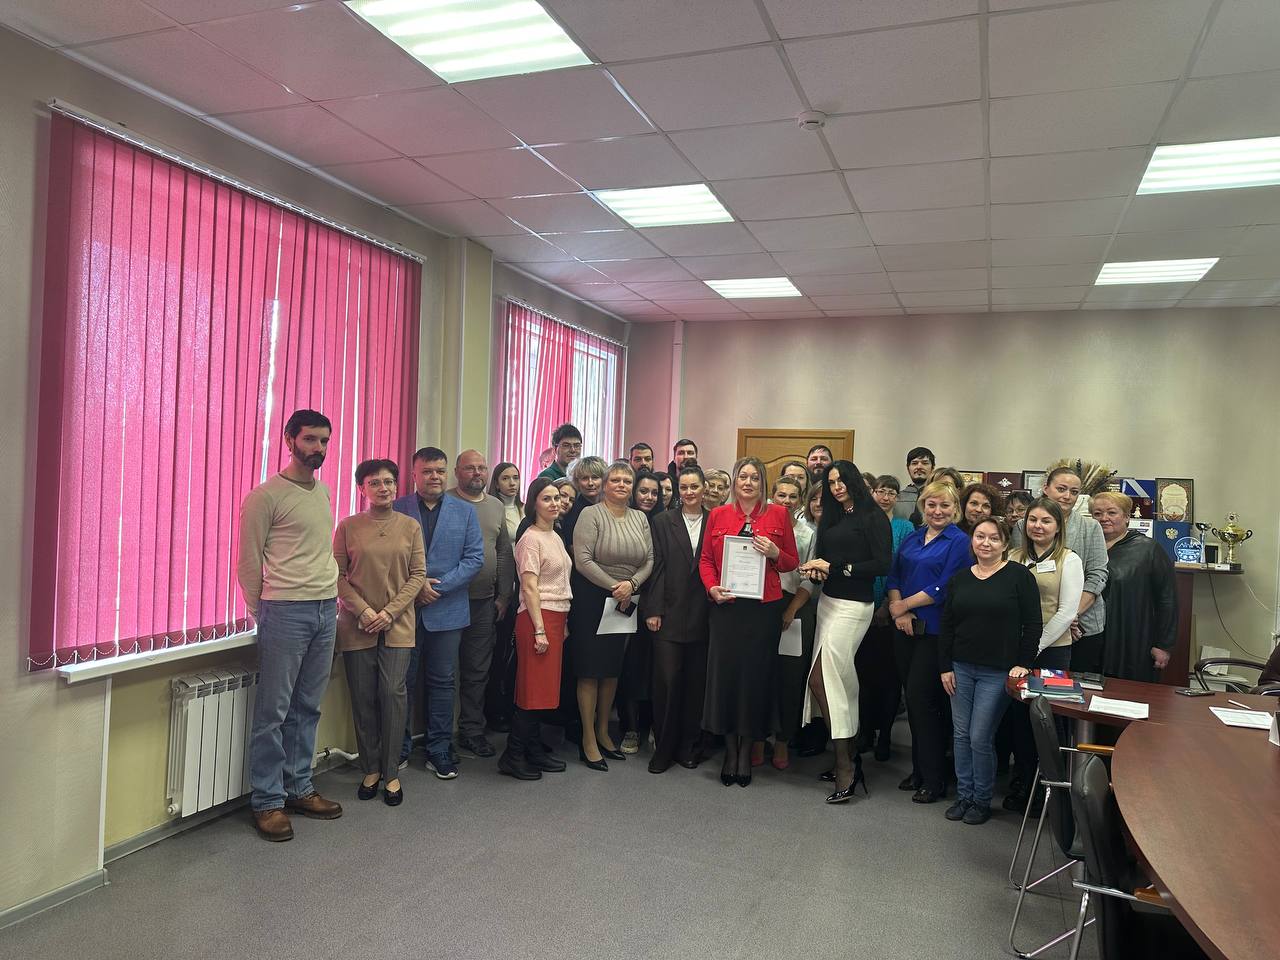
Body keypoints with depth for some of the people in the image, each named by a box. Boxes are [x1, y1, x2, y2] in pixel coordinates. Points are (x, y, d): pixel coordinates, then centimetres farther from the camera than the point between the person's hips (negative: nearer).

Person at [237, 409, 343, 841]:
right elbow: (248, 562, -4)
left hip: (326, 610, 6)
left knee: (307, 708, 12)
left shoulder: (324, 492, 14)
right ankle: (267, 801, 11)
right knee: (273, 711, 1)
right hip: (285, 611, -6)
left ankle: (299, 788, 24)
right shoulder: (266, 496, -7)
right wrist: (262, 612, 1)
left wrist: (332, 598, 14)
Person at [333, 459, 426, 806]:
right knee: (363, 697, 5)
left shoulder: (410, 527, 4)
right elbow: (338, 575, 0)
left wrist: (390, 611, -9)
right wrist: (363, 611, -11)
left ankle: (392, 773, 6)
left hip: (397, 624, 0)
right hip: (357, 625, 0)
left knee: (393, 693, -6)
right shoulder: (348, 527, 2)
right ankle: (370, 770, 19)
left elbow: (418, 574, 1)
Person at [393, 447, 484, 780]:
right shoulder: (397, 509, 1)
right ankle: (399, 749, 22)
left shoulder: (465, 511, 5)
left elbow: (475, 558, -1)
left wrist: (438, 586, -10)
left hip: (447, 610, 1)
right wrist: (415, 586, -13)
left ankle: (439, 751, 19)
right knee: (403, 681, 8)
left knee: (442, 681, 9)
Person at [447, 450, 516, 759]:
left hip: (485, 602, 5)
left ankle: (472, 731, 22)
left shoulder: (497, 507, 12)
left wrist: (503, 596, 9)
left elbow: (505, 554, 13)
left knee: (477, 670, 11)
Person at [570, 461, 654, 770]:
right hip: (592, 599, -5)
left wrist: (631, 584, -12)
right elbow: (583, 560, -16)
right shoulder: (591, 515, -8)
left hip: (626, 602, 6)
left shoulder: (640, 518, 9)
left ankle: (603, 732, 27)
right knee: (590, 669, -1)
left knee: (613, 669, 13)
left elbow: (649, 560, 6)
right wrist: (614, 587, -16)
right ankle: (588, 741, 9)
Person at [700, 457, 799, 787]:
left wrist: (774, 553, -11)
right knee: (724, 673, 2)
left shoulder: (778, 514, 4)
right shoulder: (718, 515, 7)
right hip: (726, 607, 1)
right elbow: (705, 559, 10)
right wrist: (712, 587, -7)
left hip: (764, 608, -1)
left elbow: (792, 563, 8)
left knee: (755, 675, 4)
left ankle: (746, 751, 21)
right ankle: (730, 750, 19)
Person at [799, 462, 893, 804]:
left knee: (821, 678, -13)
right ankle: (849, 759, 16)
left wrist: (835, 567, -12)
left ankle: (846, 766, -5)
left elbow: (883, 564, -13)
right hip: (828, 601, 8)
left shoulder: (873, 517, -6)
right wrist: (816, 568, -5)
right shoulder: (831, 518, 16)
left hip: (853, 605, -8)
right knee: (840, 680, 8)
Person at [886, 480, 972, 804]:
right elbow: (894, 577, 9)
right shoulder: (912, 538, 12)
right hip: (906, 629, 6)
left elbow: (943, 589, -14)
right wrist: (898, 610, -7)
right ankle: (919, 769, 25)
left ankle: (934, 779, 9)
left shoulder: (959, 542, -7)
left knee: (922, 698, -5)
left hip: (934, 631, -6)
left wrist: (904, 605, -9)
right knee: (912, 698, 11)